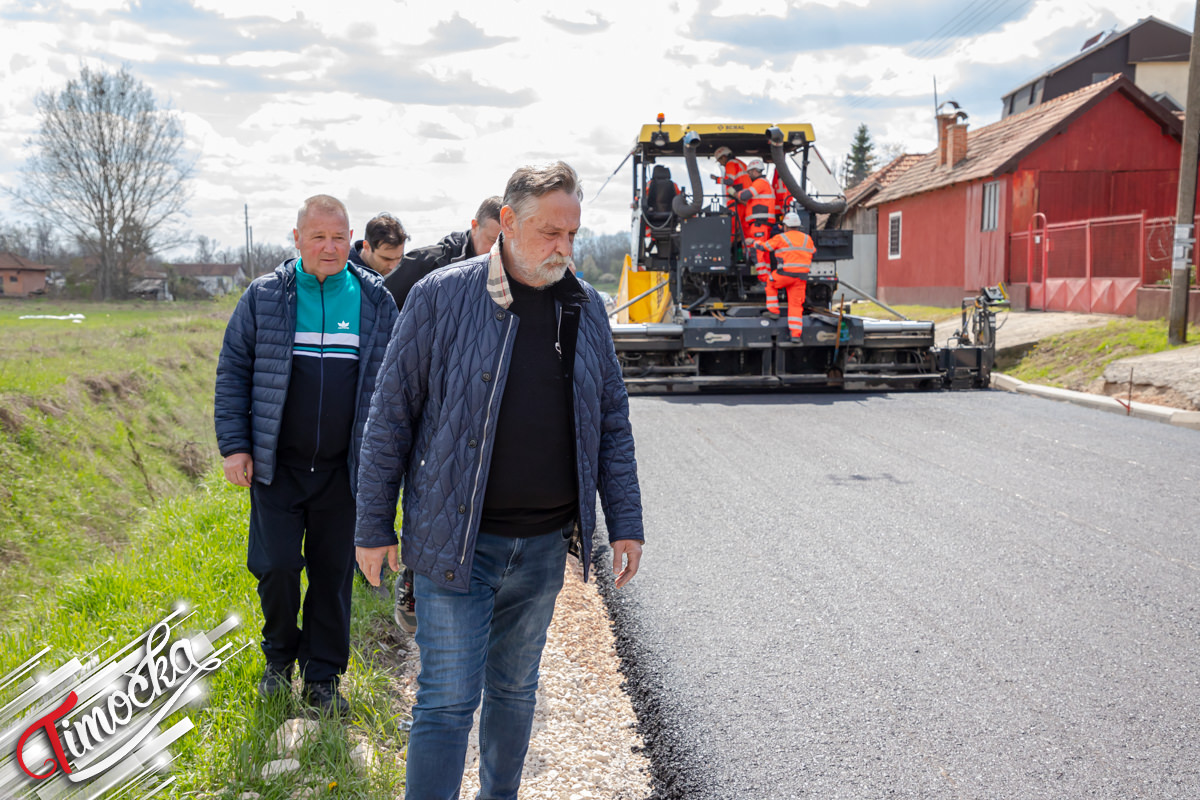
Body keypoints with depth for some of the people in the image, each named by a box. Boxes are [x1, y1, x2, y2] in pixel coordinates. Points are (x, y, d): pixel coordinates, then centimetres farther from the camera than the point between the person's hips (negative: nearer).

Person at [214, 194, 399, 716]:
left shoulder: (375, 301, 3)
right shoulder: (264, 297, 0)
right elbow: (233, 373, 3)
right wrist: (234, 446, -3)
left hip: (343, 468, 1)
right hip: (277, 465, -1)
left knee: (333, 573, 7)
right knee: (276, 566, -3)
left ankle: (323, 676, 22)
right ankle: (280, 654, 24)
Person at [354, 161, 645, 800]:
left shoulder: (585, 306, 5)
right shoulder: (442, 297, -8)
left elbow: (612, 421, 11)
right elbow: (391, 416, -4)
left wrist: (624, 522, 7)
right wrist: (372, 526, -4)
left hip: (544, 544, 4)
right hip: (457, 539, -4)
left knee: (514, 689, 18)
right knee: (447, 701, -1)